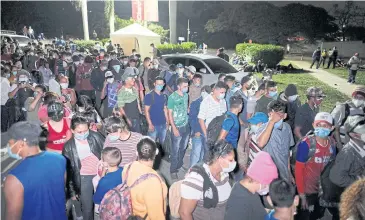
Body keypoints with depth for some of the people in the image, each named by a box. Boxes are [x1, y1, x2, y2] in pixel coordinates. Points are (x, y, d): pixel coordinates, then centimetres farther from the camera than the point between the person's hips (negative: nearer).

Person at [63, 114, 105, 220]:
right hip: (84, 179, -1)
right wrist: (72, 191, 1)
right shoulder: (68, 147, -8)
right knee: (87, 209, 9)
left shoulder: (96, 136, -8)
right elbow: (68, 170, -2)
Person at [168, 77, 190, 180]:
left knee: (183, 148, 19)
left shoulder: (186, 95, 1)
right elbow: (170, 114, -12)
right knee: (175, 150, 6)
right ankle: (173, 170, 21)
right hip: (177, 127, -6)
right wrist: (174, 128, -15)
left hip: (186, 126, 6)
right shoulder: (172, 97, -15)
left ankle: (180, 164, 40)